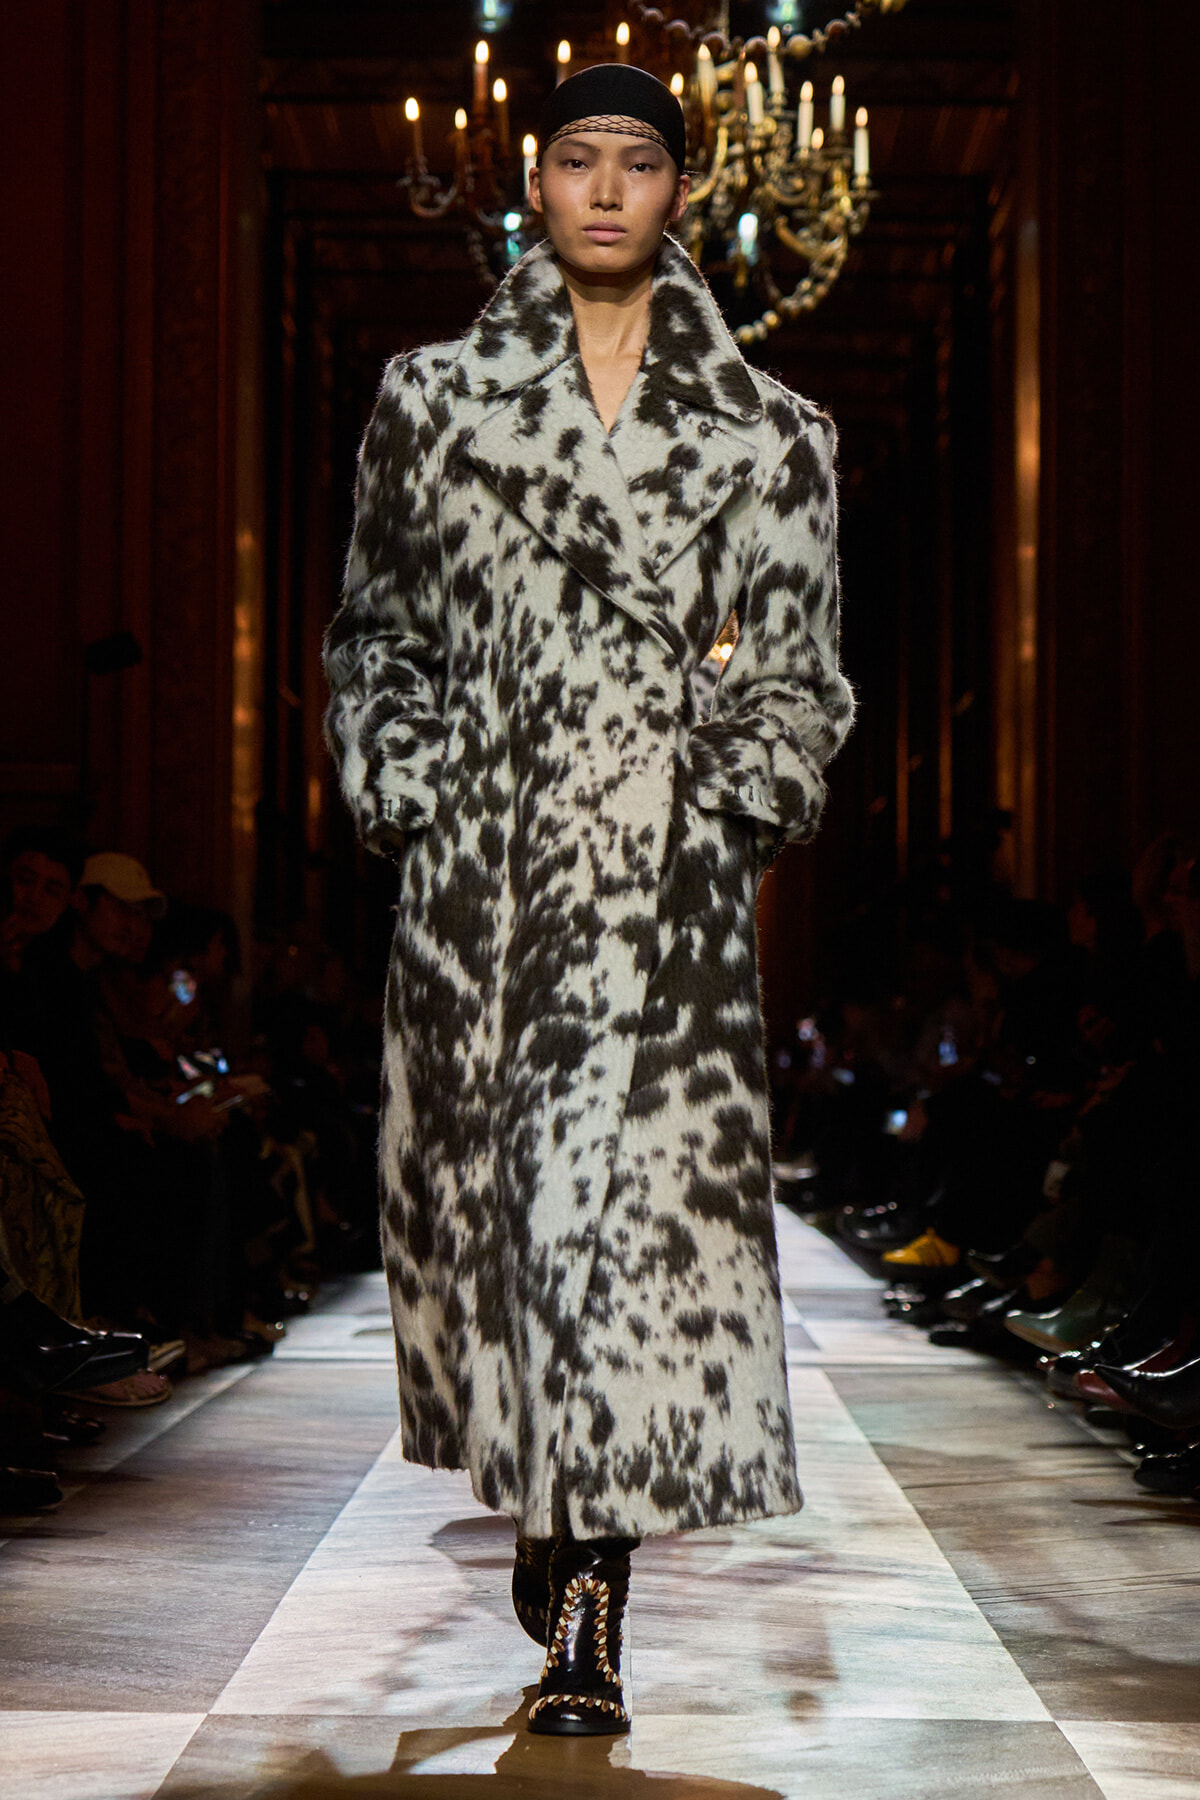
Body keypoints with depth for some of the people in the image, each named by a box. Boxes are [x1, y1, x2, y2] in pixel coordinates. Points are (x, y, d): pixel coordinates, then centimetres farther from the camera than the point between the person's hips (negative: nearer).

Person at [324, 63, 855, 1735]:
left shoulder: (766, 433, 10)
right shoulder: (435, 397, 12)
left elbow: (797, 672, 12)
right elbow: (373, 627, 15)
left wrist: (736, 813, 0)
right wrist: (405, 794, 3)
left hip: (666, 864, -1)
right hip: (478, 859, 2)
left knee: (641, 1199, -11)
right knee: (481, 1183, 7)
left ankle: (590, 1595, -6)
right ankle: (545, 1496, 31)